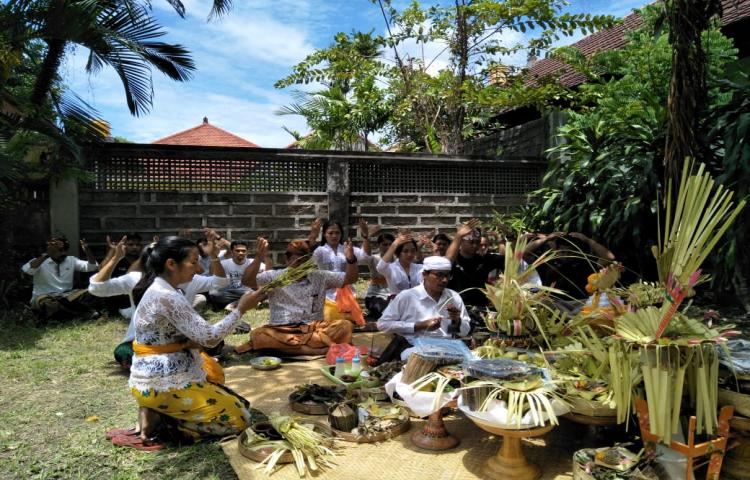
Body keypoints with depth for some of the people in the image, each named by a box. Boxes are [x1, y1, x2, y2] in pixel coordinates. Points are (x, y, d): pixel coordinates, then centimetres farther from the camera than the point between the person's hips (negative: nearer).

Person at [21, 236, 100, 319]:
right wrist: (46, 255, -33)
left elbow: (93, 266, -1)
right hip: (44, 298, -3)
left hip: (66, 296, 3)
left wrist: (87, 251, -18)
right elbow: (26, 270, -26)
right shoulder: (40, 262, -4)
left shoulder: (71, 260, 9)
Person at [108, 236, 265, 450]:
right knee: (239, 419, -5)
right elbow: (209, 337, -23)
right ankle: (160, 421, -5)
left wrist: (192, 343, -8)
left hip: (154, 378, 10)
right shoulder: (168, 297, -22)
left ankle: (157, 412, 11)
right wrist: (240, 309, -14)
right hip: (164, 385, -10)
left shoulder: (159, 289, 9)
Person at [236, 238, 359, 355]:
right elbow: (247, 281, -9)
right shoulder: (274, 277, 4)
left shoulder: (320, 277, 10)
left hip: (314, 328, 2)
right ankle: (317, 348, -31)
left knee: (345, 325, -23)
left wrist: (350, 259, -15)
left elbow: (350, 278, 6)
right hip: (281, 330, -1)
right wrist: (259, 258, -25)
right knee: (258, 334, -32)